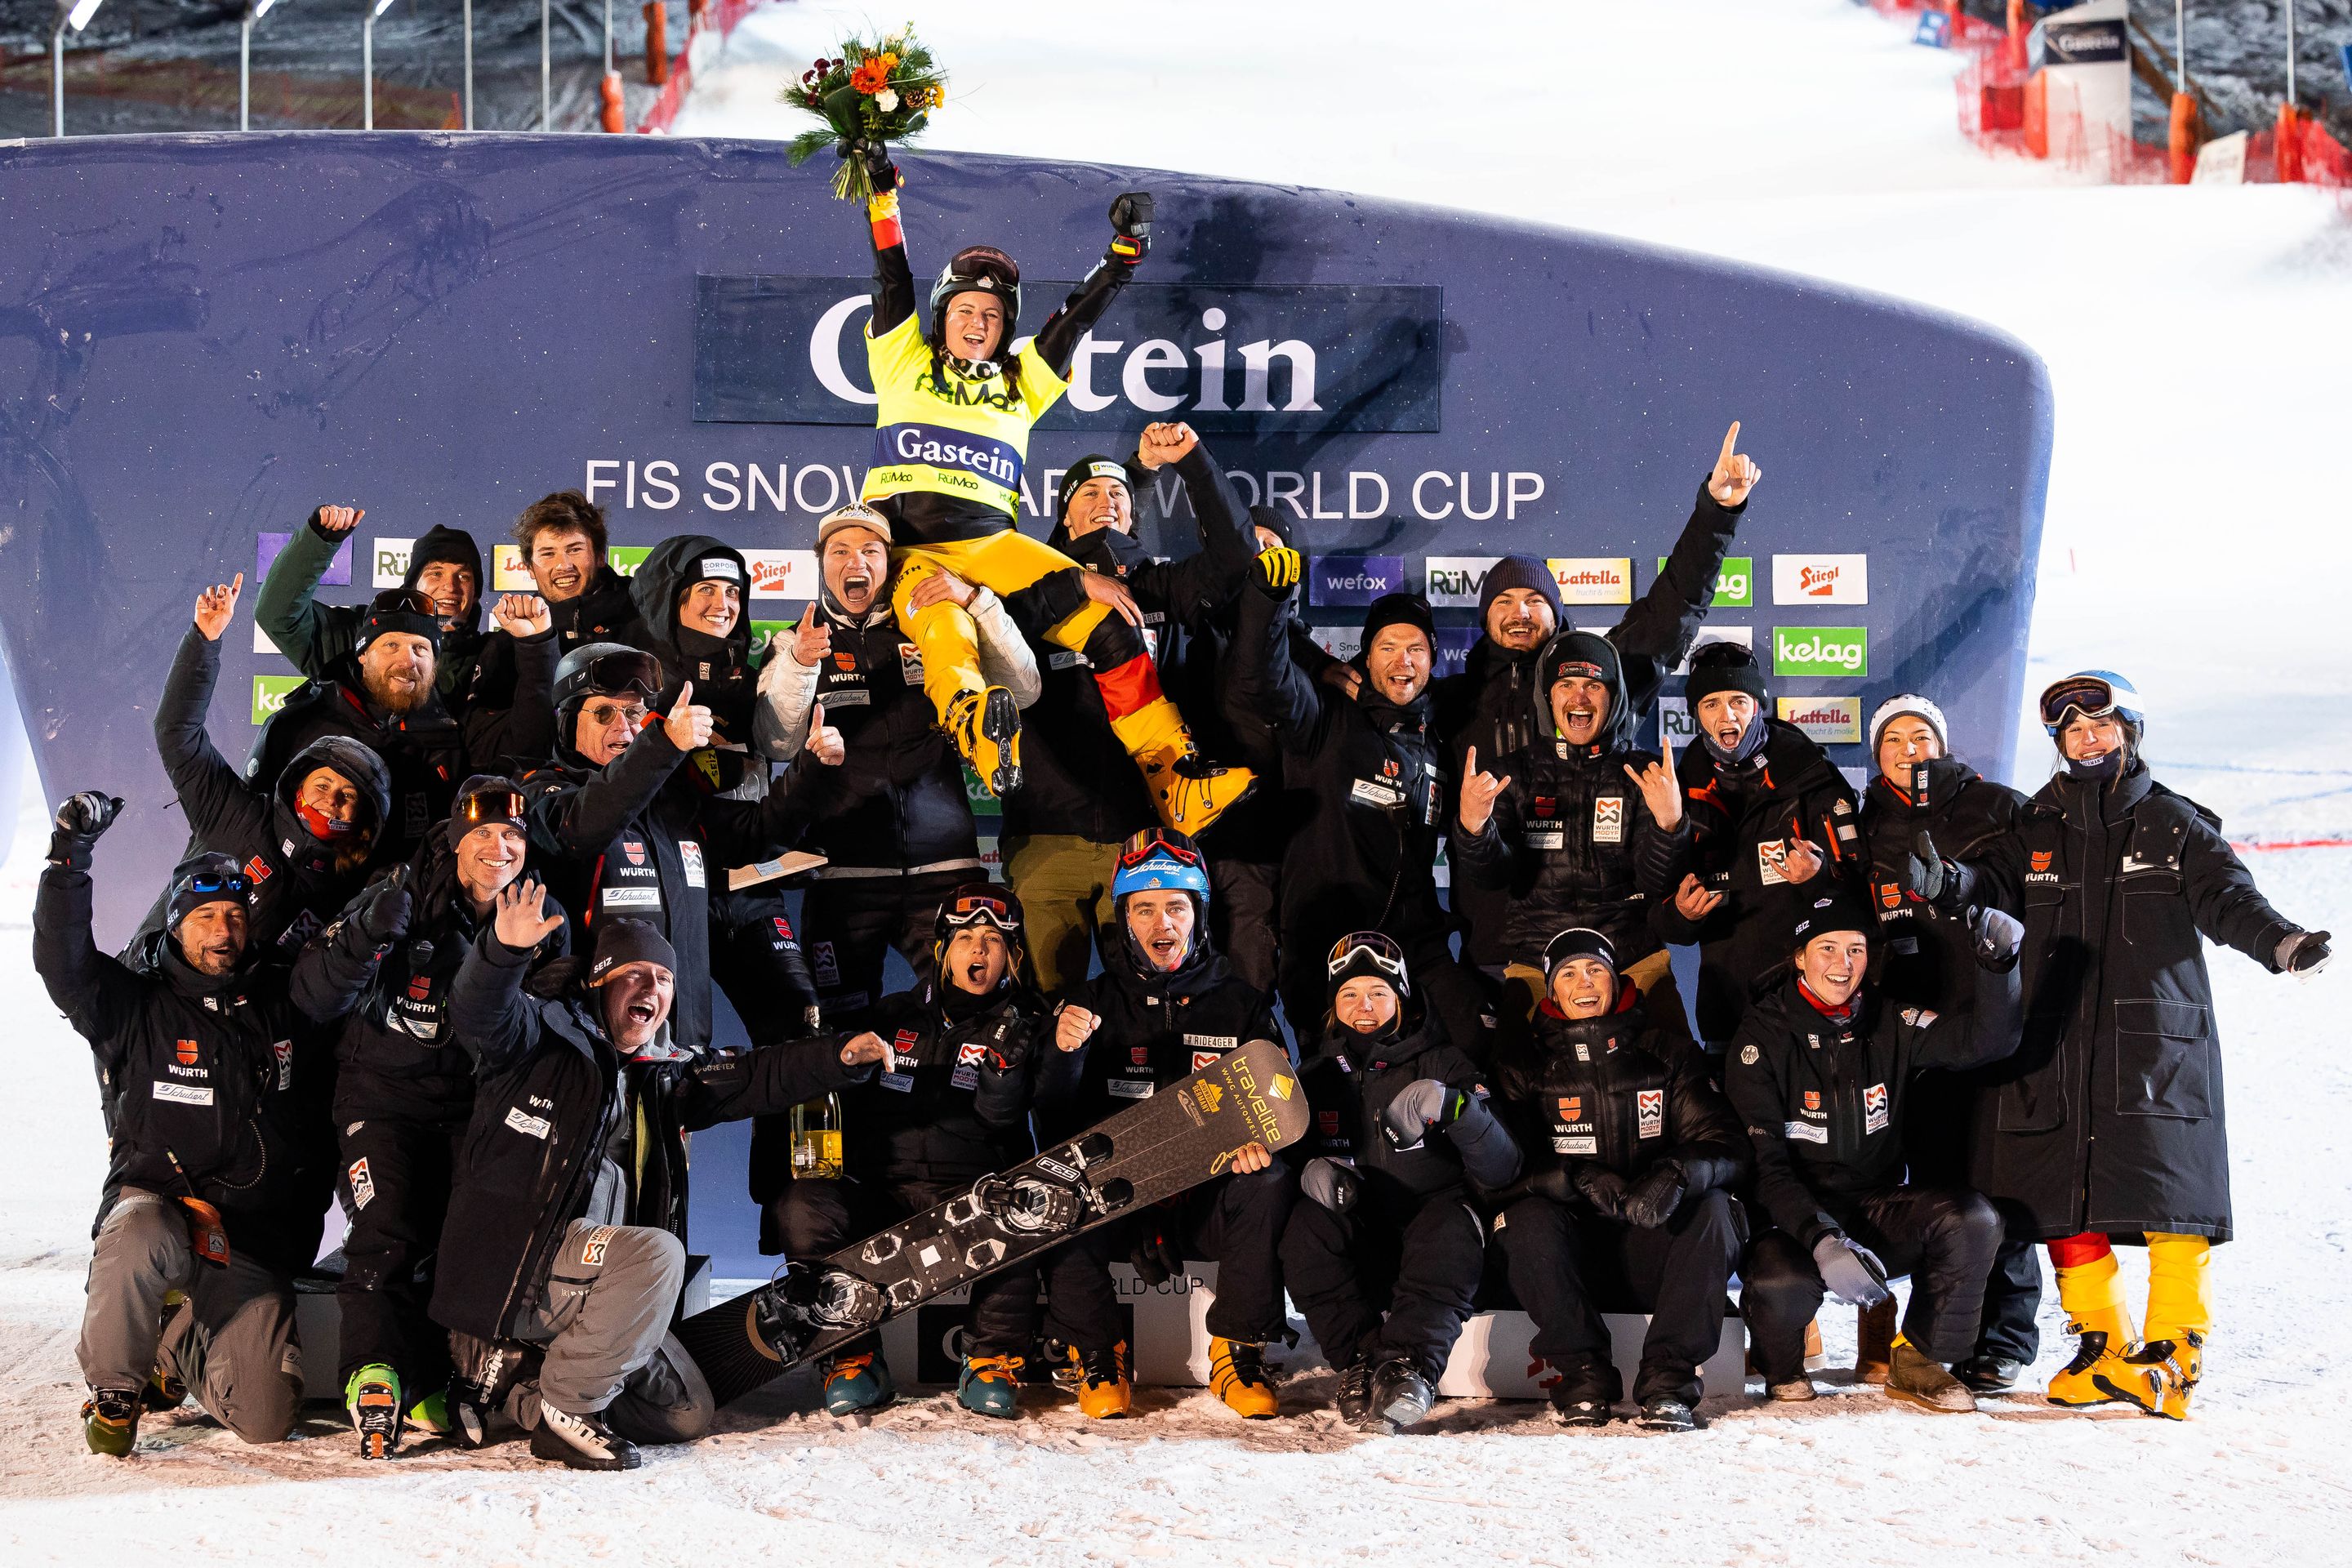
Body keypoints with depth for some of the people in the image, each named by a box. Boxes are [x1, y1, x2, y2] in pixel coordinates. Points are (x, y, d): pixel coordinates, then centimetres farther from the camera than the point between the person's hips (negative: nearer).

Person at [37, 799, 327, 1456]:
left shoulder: (283, 1007, 8)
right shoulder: (140, 1007, -1)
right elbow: (65, 966, -16)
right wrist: (70, 859, -25)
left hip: (256, 1245, 3)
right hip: (155, 1199, -3)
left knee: (264, 1418, -8)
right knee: (140, 1239, -42)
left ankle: (179, 1347, 26)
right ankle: (115, 1390, -15)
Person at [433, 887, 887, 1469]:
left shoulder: (663, 1073, 17)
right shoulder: (552, 1033, -5)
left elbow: (753, 1075, 13)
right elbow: (484, 1017, -25)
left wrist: (839, 1058, -4)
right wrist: (505, 949, -47)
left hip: (584, 1281, 8)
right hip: (509, 1268, -8)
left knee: (688, 1413, 9)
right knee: (657, 1253, -32)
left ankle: (521, 1387, 12)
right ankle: (567, 1409, -20)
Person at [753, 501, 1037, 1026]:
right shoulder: (795, 645, 10)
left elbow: (1022, 692, 2)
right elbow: (777, 744, -6)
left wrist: (976, 601, -9)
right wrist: (798, 664, -24)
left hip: (944, 867, 0)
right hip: (844, 874, 0)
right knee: (847, 1030, -3)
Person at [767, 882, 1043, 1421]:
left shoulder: (1023, 1027, 11)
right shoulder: (893, 1018, 18)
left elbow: (999, 1120, -7)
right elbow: (843, 1103, 22)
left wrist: (1007, 1067, -26)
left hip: (970, 1196, -2)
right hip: (878, 1192, 2)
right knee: (802, 1207, -26)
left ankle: (993, 1361, -18)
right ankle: (852, 1358, -14)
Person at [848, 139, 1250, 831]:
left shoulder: (1021, 380, 25)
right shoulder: (906, 362, 18)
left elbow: (1081, 312, 21)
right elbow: (893, 276, 12)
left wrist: (1126, 248, 15)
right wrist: (883, 191, 8)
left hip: (989, 541, 3)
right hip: (903, 542, -3)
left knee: (1104, 618, -17)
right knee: (946, 630, -37)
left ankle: (1175, 780, -21)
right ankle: (974, 724, -70)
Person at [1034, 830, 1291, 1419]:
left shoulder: (1241, 1004, 8)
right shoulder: (1092, 1003, 7)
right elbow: (1055, 1126, 0)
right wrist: (1064, 1053, -20)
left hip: (1208, 1202, 0)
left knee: (1270, 1186, -30)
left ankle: (1238, 1351, -13)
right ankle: (1096, 1355, -12)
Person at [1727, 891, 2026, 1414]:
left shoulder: (1890, 1023, 3)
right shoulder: (1763, 1036, -8)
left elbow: (1982, 1038, -10)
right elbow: (1762, 1164, -15)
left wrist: (1996, 965, -30)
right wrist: (1821, 1240, -30)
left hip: (1879, 1208, 4)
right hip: (1793, 1216, -3)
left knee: (1972, 1219, -24)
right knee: (1779, 1284, -36)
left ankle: (1917, 1363, -3)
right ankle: (1781, 1367, 3)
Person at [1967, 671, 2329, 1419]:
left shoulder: (2176, 826, 9)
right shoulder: (2035, 833, 16)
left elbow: (2226, 897, -3)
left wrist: (2279, 942, -22)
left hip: (2158, 1044, -3)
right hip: (2055, 1049, 3)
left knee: (2172, 1202, -9)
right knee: (2063, 1203, 1)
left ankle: (2174, 1350, -3)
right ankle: (2104, 1344, 13)